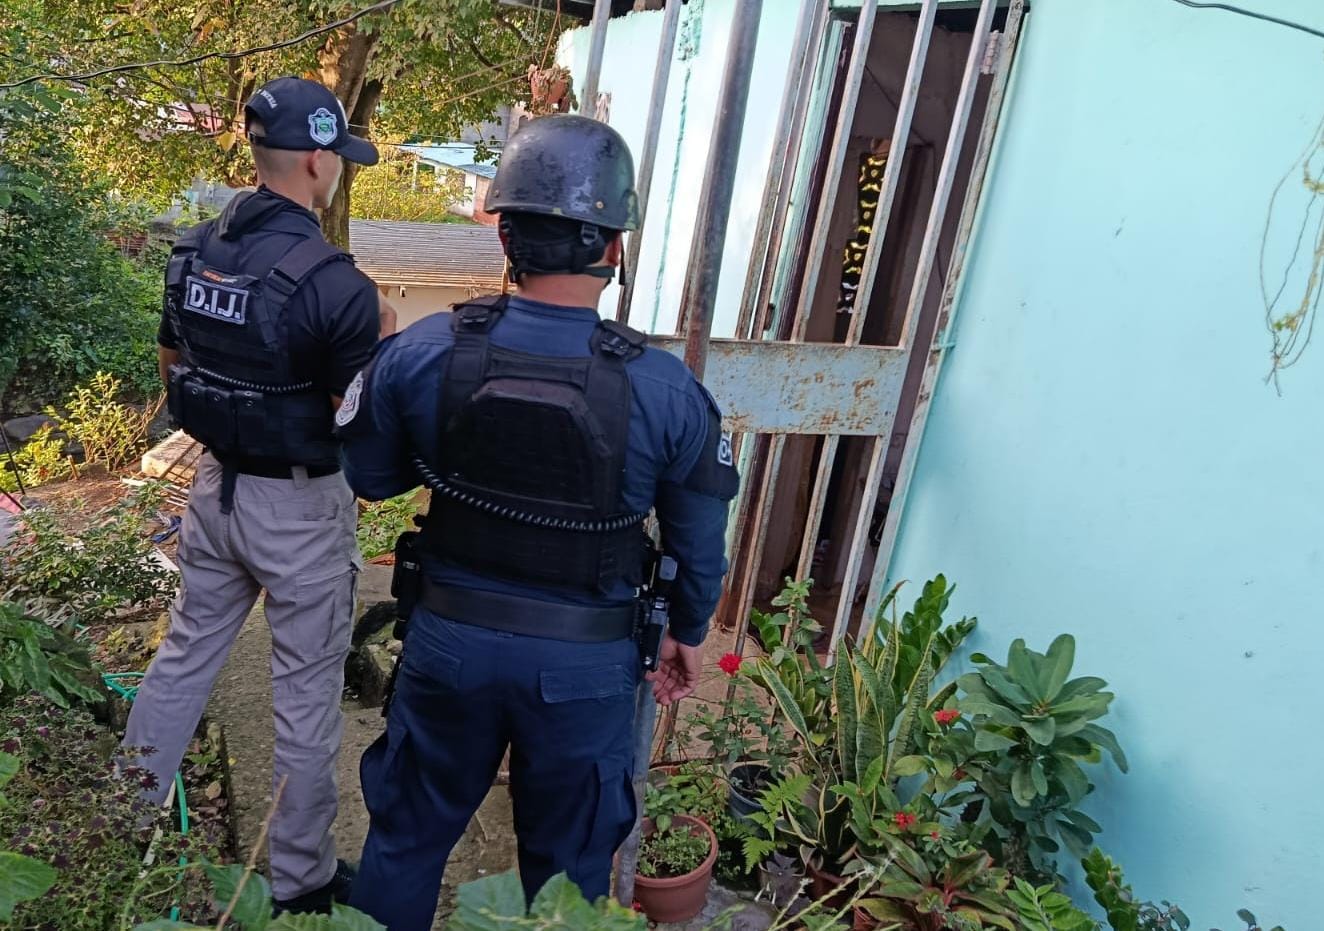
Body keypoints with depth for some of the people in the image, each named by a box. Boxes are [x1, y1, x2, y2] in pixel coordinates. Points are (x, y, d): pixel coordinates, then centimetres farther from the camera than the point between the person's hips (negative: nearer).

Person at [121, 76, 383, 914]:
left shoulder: (194, 250, 1)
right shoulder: (334, 281, -22)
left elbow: (172, 372, 11)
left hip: (215, 489, 7)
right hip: (300, 507, -6)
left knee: (185, 655, 24)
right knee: (307, 695, 9)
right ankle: (302, 878, 26)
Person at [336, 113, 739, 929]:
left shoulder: (422, 352, -15)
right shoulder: (666, 390, -19)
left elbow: (367, 473, 1)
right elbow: (700, 539, -5)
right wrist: (690, 633, 12)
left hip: (451, 640, 2)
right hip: (586, 663, -1)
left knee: (409, 834, 26)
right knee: (568, 863, 23)